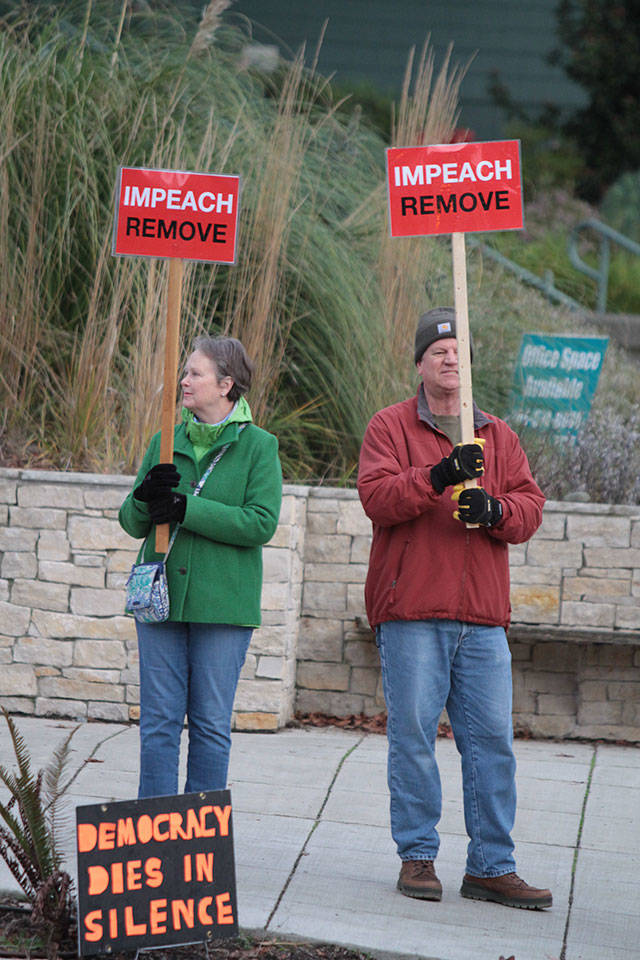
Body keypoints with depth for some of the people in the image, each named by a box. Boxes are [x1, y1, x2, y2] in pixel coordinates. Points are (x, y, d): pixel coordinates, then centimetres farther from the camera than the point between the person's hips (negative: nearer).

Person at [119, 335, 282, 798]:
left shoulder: (258, 447, -2)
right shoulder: (166, 444, 11)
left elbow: (262, 524, -13)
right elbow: (132, 522, 12)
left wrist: (185, 508, -17)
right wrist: (147, 497, -12)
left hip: (223, 603, -3)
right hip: (161, 597, 3)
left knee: (212, 725, 3)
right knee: (159, 722, 4)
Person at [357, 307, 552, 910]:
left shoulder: (497, 436, 18)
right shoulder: (391, 426, 6)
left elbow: (531, 508, 12)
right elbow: (376, 496, -9)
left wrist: (496, 510, -10)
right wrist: (437, 476, -22)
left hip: (482, 617, 4)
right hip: (411, 615, -4)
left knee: (491, 739, 1)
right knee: (413, 734, -3)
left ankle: (491, 867, 6)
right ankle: (417, 858, 6)